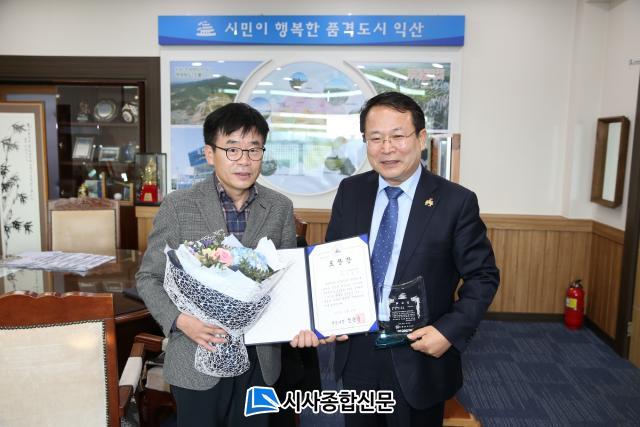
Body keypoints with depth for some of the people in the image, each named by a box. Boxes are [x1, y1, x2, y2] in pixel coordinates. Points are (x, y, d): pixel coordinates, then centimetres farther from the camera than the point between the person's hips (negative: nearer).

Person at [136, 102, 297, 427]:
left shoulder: (281, 208, -1)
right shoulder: (177, 206, -8)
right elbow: (149, 277, -2)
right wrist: (179, 320, -18)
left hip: (260, 359, 3)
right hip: (197, 358, -2)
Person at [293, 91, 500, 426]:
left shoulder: (456, 201, -12)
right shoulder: (350, 191, -1)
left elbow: (483, 276, -5)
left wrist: (451, 330, -17)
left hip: (419, 357, -3)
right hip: (356, 353, 3)